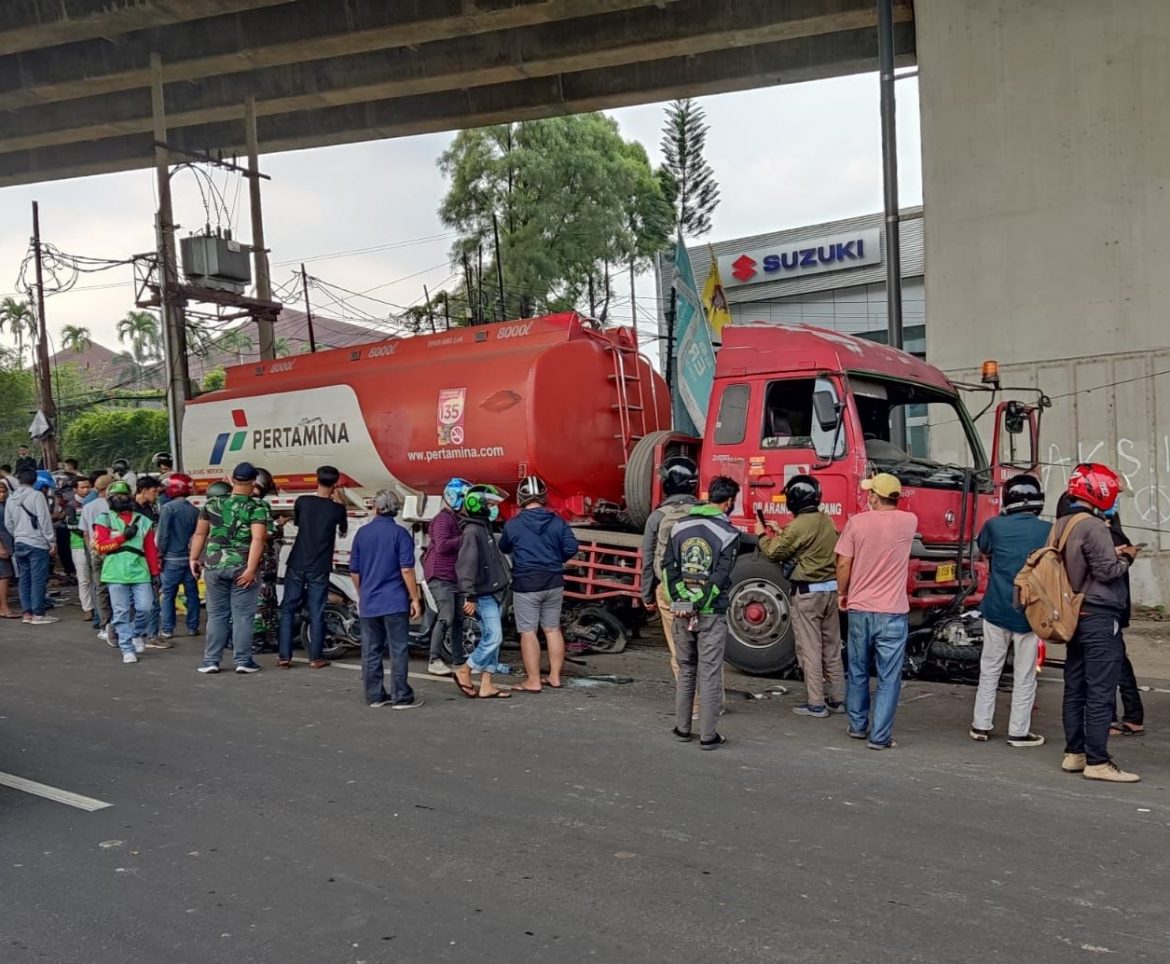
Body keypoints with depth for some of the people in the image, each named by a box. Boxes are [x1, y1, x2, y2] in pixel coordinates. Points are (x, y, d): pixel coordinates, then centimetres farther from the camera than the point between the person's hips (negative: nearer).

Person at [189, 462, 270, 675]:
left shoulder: (212, 503, 5)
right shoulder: (257, 507, -8)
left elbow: (200, 533, 9)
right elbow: (257, 539, -18)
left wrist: (194, 558, 19)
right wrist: (250, 569, -19)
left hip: (214, 565, 3)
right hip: (242, 567, -3)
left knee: (216, 615, 11)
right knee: (242, 615, 4)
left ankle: (211, 660, 12)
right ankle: (243, 661, 7)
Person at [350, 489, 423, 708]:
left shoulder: (362, 533, 7)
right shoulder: (399, 533, -7)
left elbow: (354, 571, 12)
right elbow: (406, 570, -13)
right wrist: (415, 598, -6)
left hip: (368, 604, 5)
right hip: (394, 602, -5)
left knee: (371, 651, 9)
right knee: (398, 651, -1)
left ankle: (375, 696, 14)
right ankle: (401, 697, 0)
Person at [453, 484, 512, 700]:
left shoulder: (484, 529, 16)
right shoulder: (471, 531, -15)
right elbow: (466, 566, -20)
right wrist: (469, 597, -23)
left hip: (492, 594, 10)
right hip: (483, 596, -10)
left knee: (490, 638, 9)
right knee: (493, 638, -10)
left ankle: (486, 685, 12)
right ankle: (464, 671, 5)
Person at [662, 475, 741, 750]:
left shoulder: (680, 526, 7)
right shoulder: (729, 533, -8)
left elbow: (668, 567, 1)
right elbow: (720, 577, -15)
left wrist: (680, 601, -3)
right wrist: (701, 604, -12)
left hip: (682, 611, 4)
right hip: (711, 614, -4)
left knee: (685, 671, 16)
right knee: (709, 675, 2)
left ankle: (682, 729, 23)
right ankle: (708, 736, 7)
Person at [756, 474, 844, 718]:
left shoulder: (798, 526, -16)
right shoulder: (827, 521, 7)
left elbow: (774, 553, -7)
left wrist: (762, 535, 11)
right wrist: (782, 535, 23)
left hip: (807, 592, -7)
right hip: (830, 588, 7)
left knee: (810, 649, -1)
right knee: (832, 647, 14)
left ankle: (815, 704, 2)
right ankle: (837, 698, 21)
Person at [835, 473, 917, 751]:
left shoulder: (856, 522, -7)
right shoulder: (909, 522, -4)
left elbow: (843, 565, -4)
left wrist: (841, 593, 9)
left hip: (859, 608, 1)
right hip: (893, 613, -1)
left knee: (857, 672, 16)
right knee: (888, 678, 3)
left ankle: (858, 726, 29)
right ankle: (880, 736, 3)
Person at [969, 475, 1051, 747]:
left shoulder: (994, 525, -5)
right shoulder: (1049, 531, -6)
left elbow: (983, 552, 14)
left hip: (997, 610, 1)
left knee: (990, 669, 13)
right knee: (1024, 675, 8)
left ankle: (981, 726, 17)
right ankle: (1018, 732, 12)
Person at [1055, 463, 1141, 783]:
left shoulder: (1060, 526, 11)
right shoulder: (1094, 527, -17)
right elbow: (1107, 571, -18)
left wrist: (1112, 553, 10)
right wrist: (1125, 558, 0)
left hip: (1074, 617, 9)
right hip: (1099, 618, -9)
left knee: (1075, 688, 12)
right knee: (1100, 693, -5)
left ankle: (1074, 754, 18)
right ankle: (1097, 762, -3)